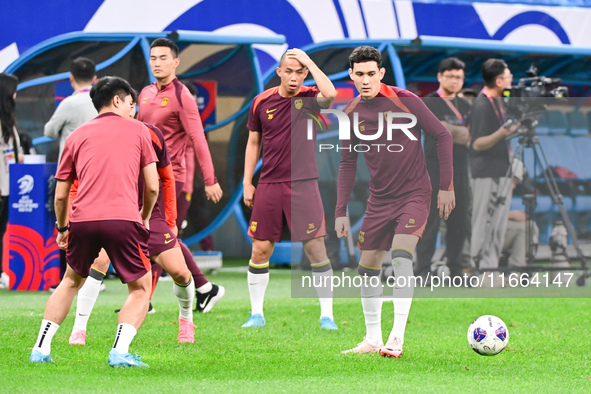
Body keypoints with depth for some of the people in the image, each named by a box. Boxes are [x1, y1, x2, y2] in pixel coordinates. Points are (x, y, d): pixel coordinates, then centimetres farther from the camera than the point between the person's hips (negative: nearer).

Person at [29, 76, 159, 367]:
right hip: (123, 219, -3)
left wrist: (62, 228, 35)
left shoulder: (77, 136, 20)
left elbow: (60, 195, 20)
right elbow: (152, 186, 10)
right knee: (141, 289, 11)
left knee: (71, 282, 26)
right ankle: (120, 352, -9)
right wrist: (145, 216, 28)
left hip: (82, 220, 3)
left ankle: (41, 349, 19)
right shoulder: (137, 130, 14)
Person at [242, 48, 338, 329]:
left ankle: (326, 315, 2)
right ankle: (256, 314, 14)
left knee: (316, 247, -6)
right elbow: (253, 143, 13)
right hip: (269, 185, 2)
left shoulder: (309, 98, -2)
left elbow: (330, 94, -26)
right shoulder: (261, 102, 5)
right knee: (260, 250, 1)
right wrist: (247, 183, 9)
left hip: (302, 184, -2)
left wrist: (309, 61, -17)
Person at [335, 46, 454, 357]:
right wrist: (341, 211, 7)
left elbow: (442, 136, -6)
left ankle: (397, 339, -24)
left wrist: (446, 186, -8)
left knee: (401, 256, -24)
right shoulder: (352, 114, 1)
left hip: (414, 194, -5)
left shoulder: (404, 100, -12)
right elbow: (347, 163, 11)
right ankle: (372, 340, 20)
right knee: (367, 267, 5)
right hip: (379, 200, 5)